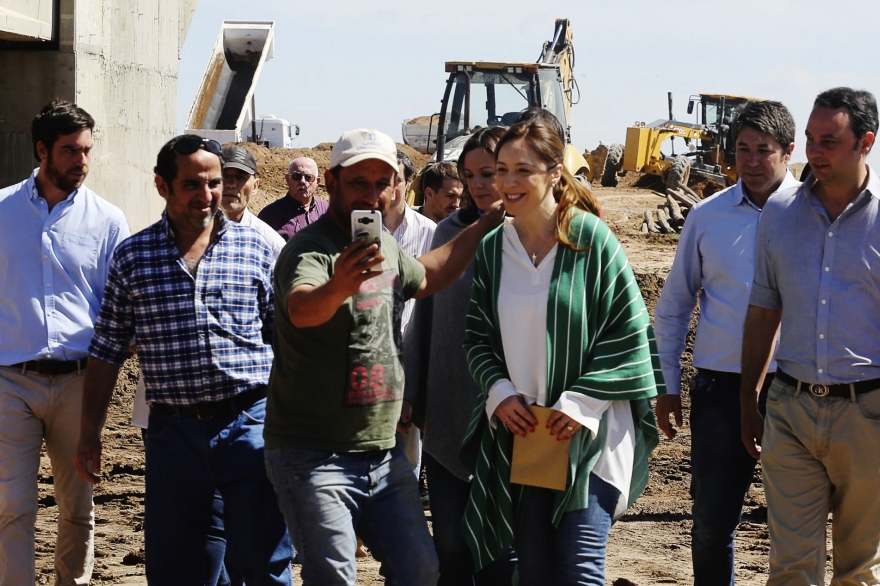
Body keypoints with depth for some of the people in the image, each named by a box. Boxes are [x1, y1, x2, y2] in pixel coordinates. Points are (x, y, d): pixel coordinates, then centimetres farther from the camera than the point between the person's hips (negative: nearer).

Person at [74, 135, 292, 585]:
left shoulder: (255, 249, 5)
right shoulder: (132, 257, 6)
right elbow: (106, 351, 8)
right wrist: (89, 432, 6)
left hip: (249, 425, -1)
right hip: (173, 430, 1)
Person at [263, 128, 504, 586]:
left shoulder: (384, 246, 10)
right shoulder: (310, 250, -17)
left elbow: (423, 278, 33)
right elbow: (301, 309, -41)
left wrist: (485, 225, 29)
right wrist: (338, 289, -63)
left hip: (383, 453, 8)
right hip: (315, 458, -8)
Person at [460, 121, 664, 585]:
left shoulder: (591, 239, -7)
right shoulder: (492, 249, 7)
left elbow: (628, 330, -6)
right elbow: (478, 335, 13)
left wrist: (582, 402, -11)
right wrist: (498, 390, -4)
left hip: (588, 432, -4)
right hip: (519, 429, 4)